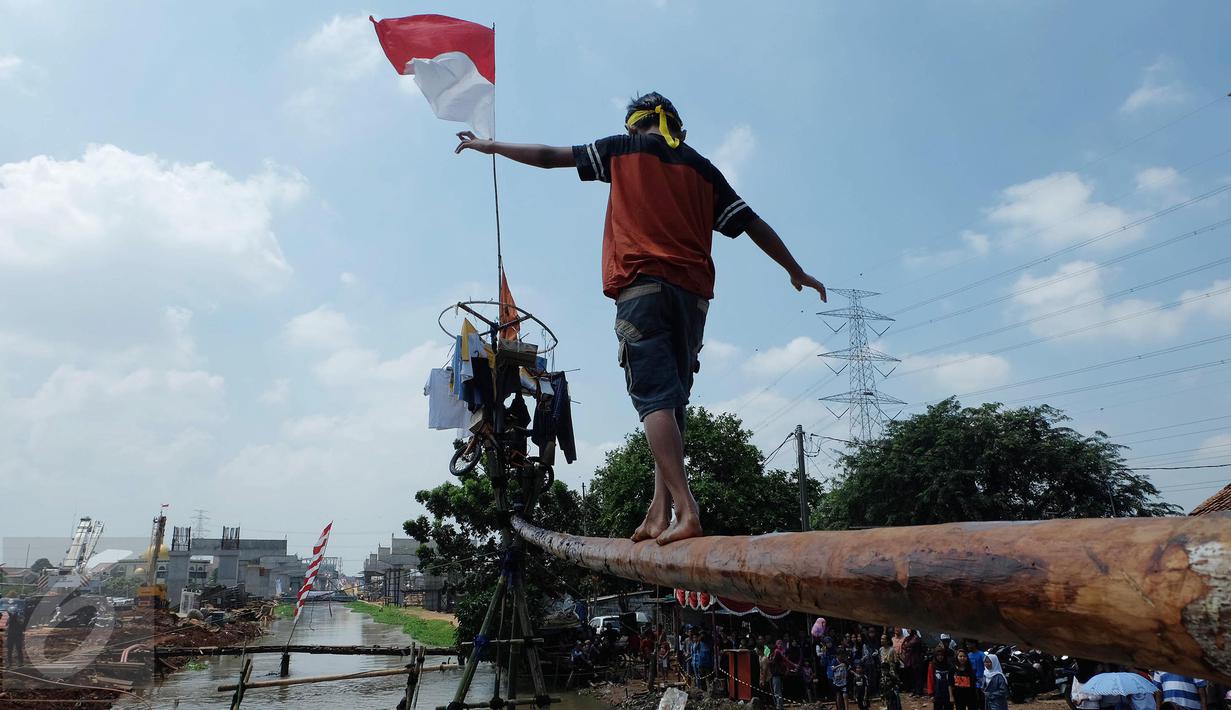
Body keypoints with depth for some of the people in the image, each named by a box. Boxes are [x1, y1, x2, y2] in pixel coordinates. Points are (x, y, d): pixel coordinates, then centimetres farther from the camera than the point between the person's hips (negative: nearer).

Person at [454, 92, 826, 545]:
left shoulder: (625, 149, 14)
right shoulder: (702, 168, 22)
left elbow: (550, 157, 17)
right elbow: (752, 223, 19)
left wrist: (489, 146, 30)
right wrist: (796, 271, 29)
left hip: (642, 286, -4)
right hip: (693, 294, 4)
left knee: (654, 398, -12)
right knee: (672, 401, 7)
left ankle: (685, 510, -25)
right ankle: (659, 512, -1)